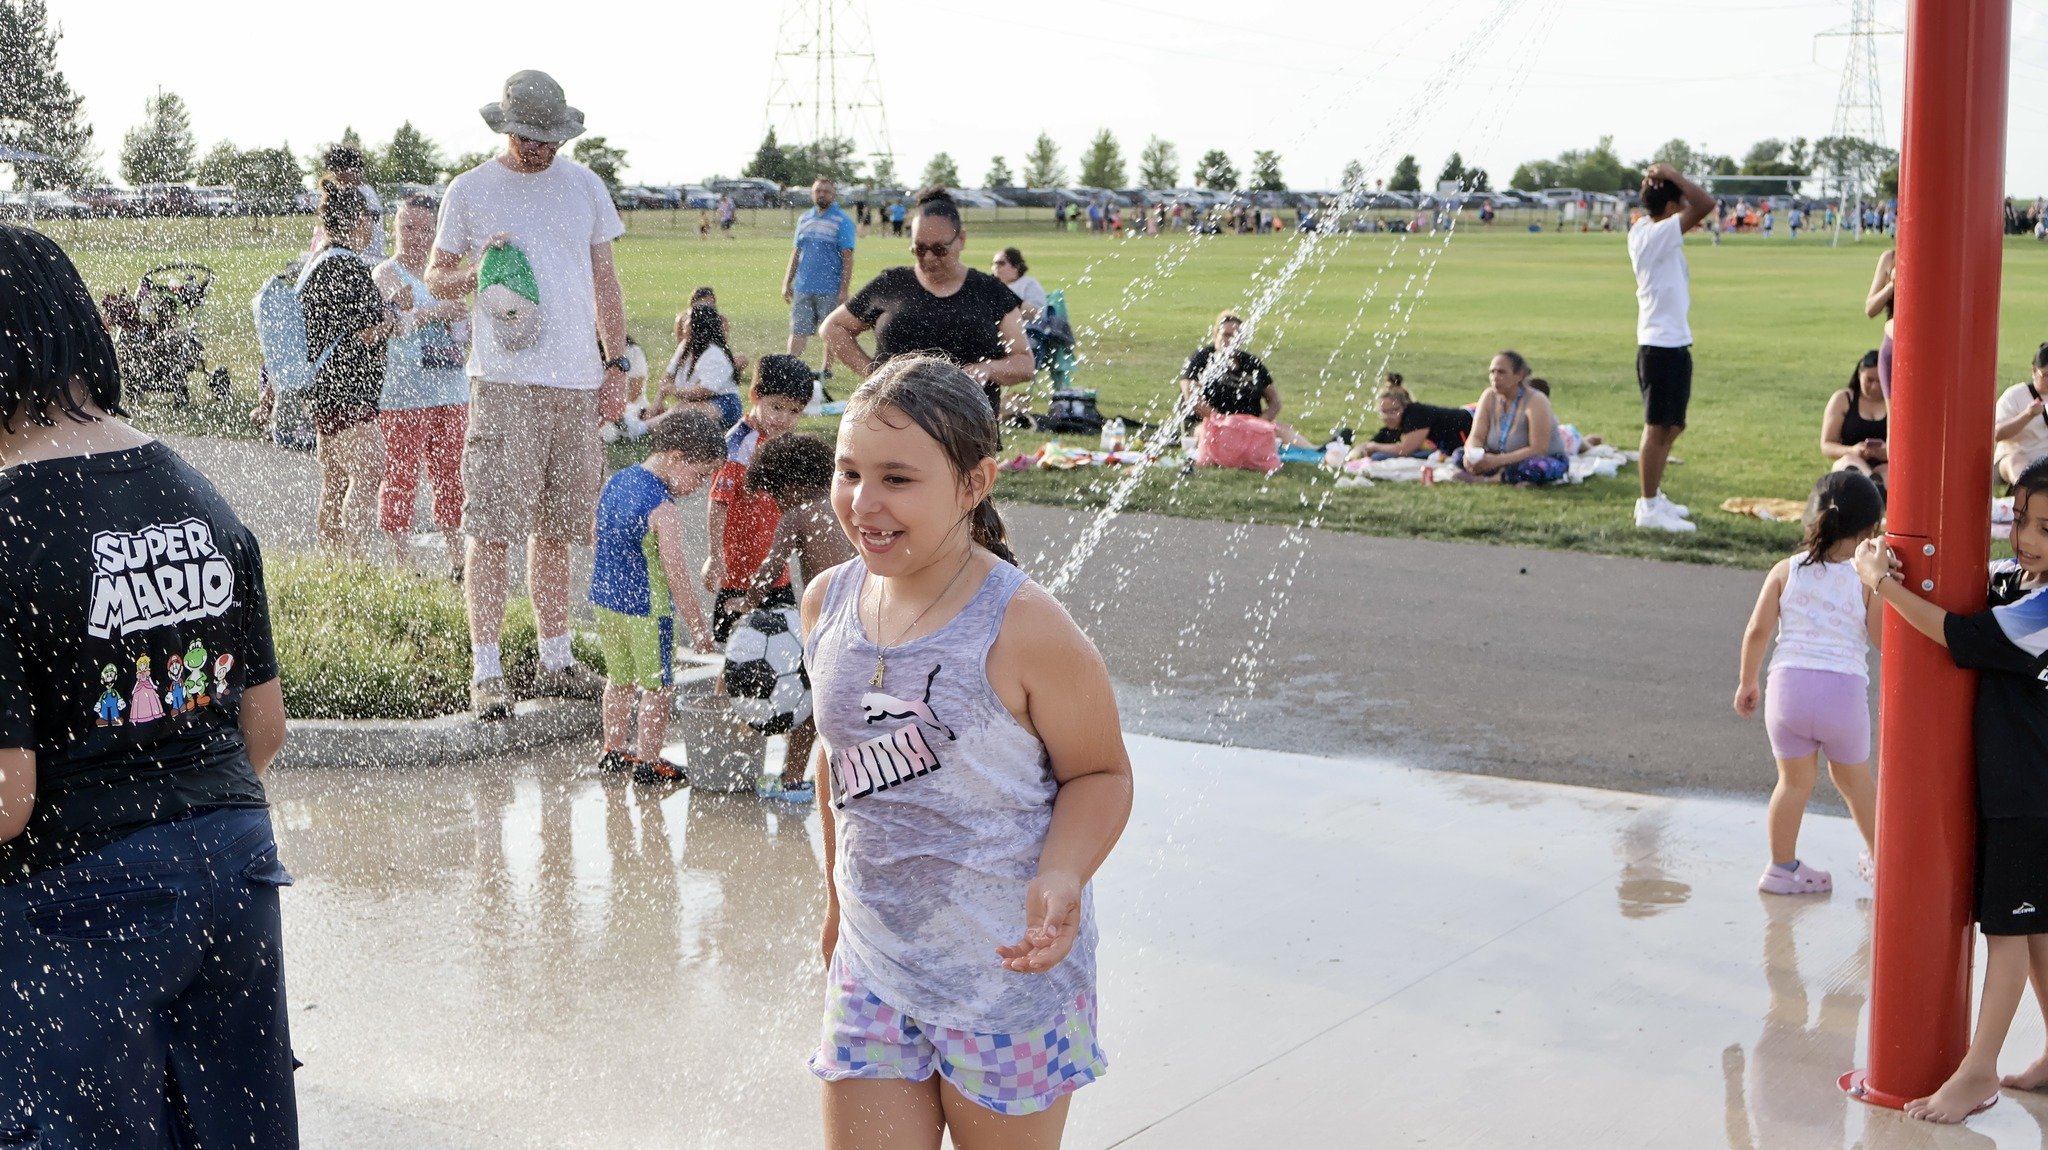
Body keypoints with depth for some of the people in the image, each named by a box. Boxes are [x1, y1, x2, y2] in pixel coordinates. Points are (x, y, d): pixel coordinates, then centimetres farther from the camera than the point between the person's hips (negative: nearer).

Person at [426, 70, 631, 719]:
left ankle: (555, 660, 21)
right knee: (491, 526, -8)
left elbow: (604, 280, 16)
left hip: (579, 381, 3)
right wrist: (477, 270, -10)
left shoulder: (584, 186, 13)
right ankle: (485, 671, -5)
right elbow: (436, 278, 11)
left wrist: (617, 363, 9)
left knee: (556, 528, 11)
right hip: (504, 379, -3)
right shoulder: (470, 190, 5)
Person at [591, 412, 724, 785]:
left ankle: (614, 751, 32)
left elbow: (598, 538, 14)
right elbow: (676, 575, -24)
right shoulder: (664, 510, -22)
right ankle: (648, 762, 13)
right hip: (646, 611, -8)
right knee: (658, 687, 7)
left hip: (604, 599, 8)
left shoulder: (614, 482, 2)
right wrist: (699, 627, -18)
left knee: (619, 679, 22)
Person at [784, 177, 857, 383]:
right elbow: (796, 252, 17)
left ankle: (826, 369, 17)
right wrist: (787, 282, 12)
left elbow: (847, 258, -7)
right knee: (798, 330, 0)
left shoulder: (842, 222, -4)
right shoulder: (804, 219, 12)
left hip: (830, 289, -4)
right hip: (803, 287, 4)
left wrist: (844, 289, -13)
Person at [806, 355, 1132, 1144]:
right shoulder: (827, 604, 0)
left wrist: (1060, 881, -27)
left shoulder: (1024, 629, -19)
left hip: (1012, 972, -4)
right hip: (872, 968, 5)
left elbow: (1101, 773, -9)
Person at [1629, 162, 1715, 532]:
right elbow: (1704, 204, -25)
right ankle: (1650, 508, -2)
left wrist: (1662, 180, 10)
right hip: (1663, 345, -10)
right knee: (1659, 427, -6)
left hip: (1672, 343, 10)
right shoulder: (1656, 234, -17)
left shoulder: (1645, 230, 10)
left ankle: (1654, 498, 26)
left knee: (1670, 426, 18)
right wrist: (1671, 175, -14)